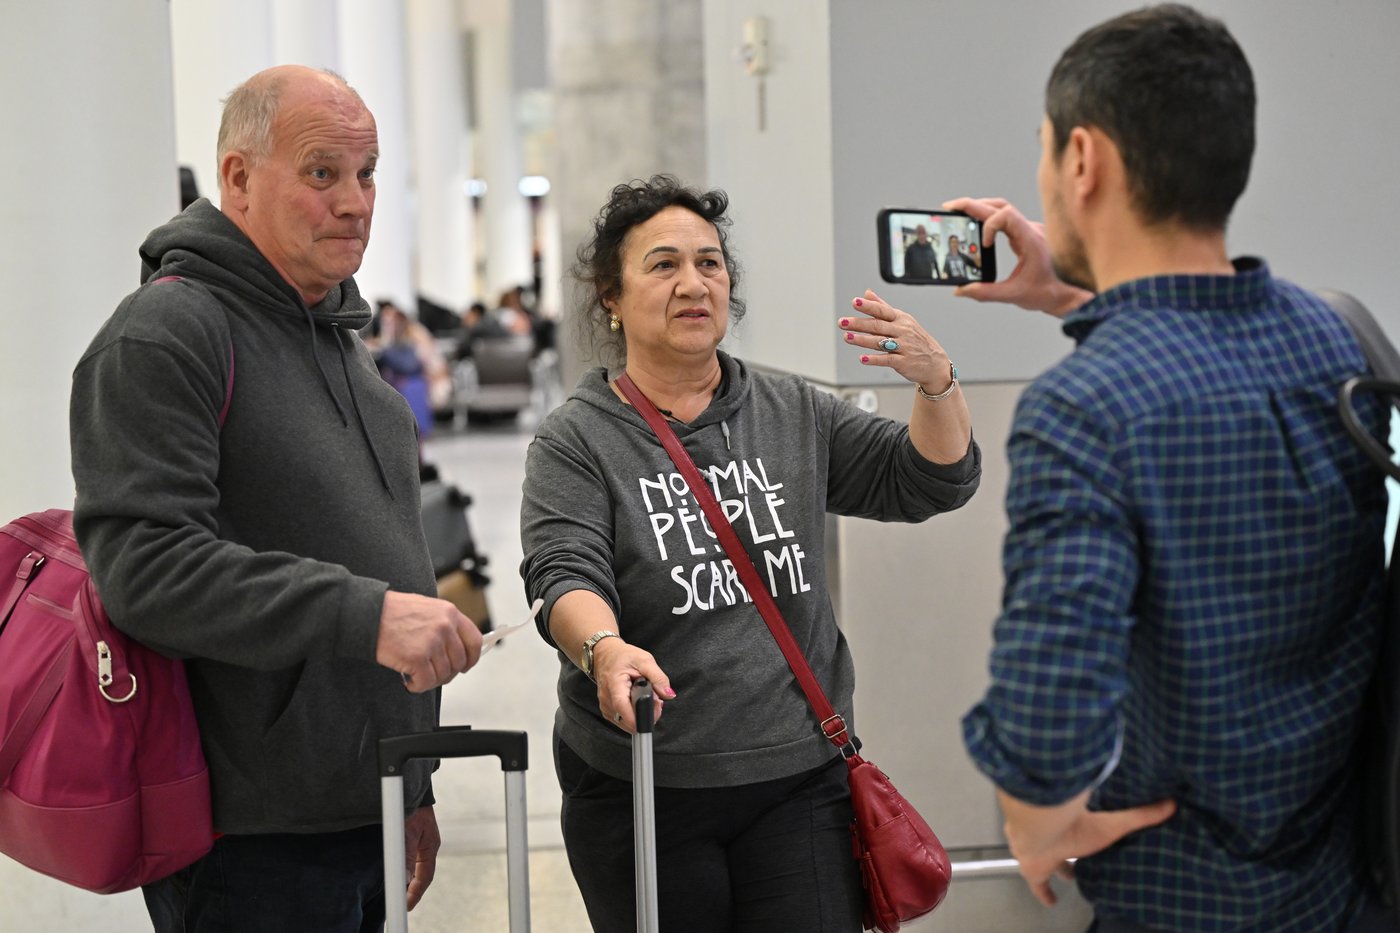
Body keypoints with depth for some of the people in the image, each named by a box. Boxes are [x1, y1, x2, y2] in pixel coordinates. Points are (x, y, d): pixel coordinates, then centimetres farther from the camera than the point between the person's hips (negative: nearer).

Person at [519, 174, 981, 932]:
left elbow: (931, 483, 6)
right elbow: (565, 577, -16)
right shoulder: (576, 441, -3)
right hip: (640, 792, -2)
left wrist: (935, 380, -13)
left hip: (800, 780, 3)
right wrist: (605, 650, -38)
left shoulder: (794, 415, 9)